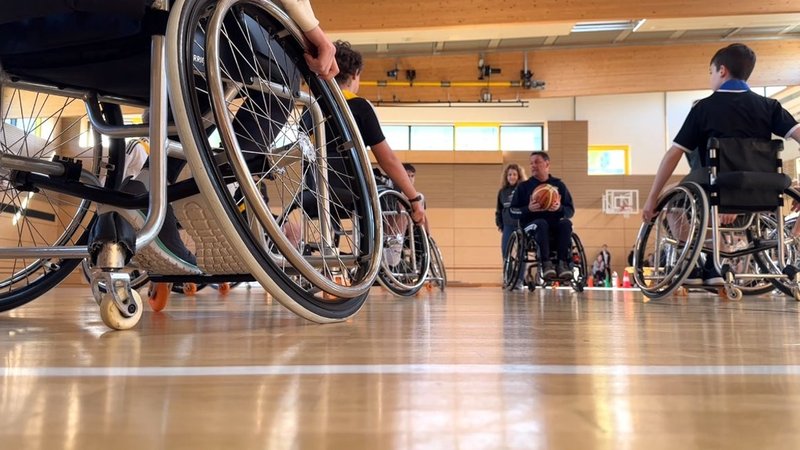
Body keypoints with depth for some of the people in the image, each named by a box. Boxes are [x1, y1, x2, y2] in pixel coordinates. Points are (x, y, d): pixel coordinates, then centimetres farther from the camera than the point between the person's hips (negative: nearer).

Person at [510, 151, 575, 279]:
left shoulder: (559, 185, 15)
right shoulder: (523, 187, 11)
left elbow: (570, 211, 9)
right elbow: (513, 211, 4)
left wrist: (560, 208, -14)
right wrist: (528, 209, -15)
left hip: (555, 225, 2)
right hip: (531, 225, -2)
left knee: (566, 223, -31)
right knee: (541, 223, -36)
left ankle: (563, 263, -32)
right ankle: (546, 263, -39)